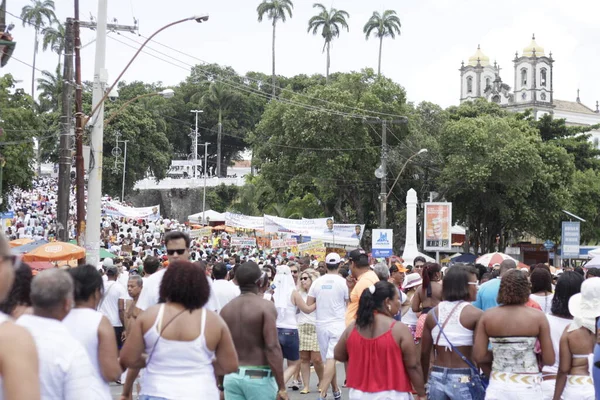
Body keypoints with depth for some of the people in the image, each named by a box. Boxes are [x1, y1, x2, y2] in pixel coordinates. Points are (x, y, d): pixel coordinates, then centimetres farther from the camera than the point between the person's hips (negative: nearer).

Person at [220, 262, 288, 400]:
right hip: (259, 377, -5)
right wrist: (281, 387, -15)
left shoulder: (226, 309, 5)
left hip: (232, 377, 5)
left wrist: (220, 385, 17)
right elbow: (272, 347, -17)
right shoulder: (265, 306, -10)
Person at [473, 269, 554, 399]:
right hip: (528, 388, -1)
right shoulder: (538, 316, -6)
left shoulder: (488, 316, -2)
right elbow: (549, 360, -5)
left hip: (498, 386, 2)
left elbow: (479, 357, -3)